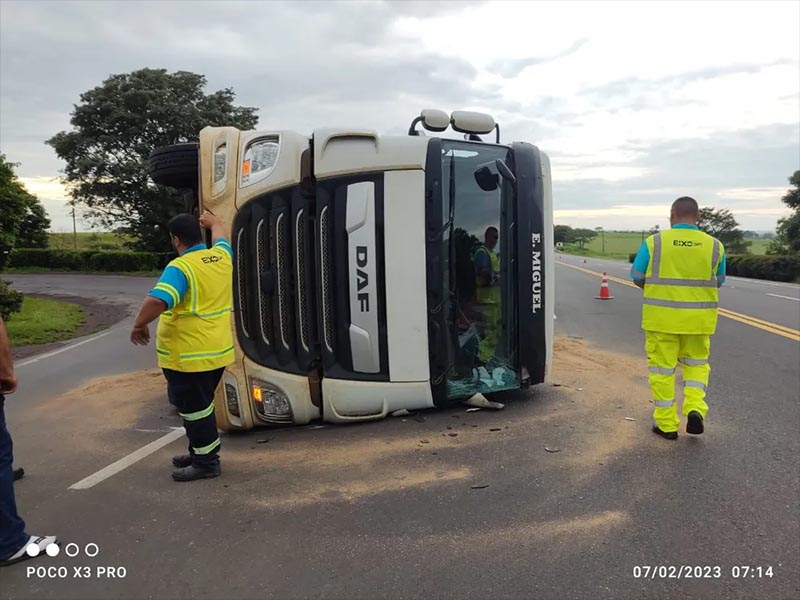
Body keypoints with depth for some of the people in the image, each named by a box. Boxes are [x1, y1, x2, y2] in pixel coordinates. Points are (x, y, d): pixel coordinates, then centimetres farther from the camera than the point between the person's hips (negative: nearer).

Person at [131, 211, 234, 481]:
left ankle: (206, 463, 17)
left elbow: (156, 301, -31)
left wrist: (139, 325, -14)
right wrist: (213, 222, 50)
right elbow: (221, 238, 30)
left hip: (188, 356, -8)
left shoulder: (180, 268, -18)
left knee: (194, 408, 5)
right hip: (217, 351, 8)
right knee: (200, 405, 23)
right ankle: (201, 452, 37)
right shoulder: (221, 256, 5)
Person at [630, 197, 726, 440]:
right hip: (698, 320, 2)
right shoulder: (714, 246, -1)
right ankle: (695, 408, 2)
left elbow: (637, 278, -1)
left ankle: (666, 424, 14)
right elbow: (718, 282, 9)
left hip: (661, 318, -2)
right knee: (696, 363, 21)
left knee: (663, 368, 8)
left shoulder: (654, 242, -7)